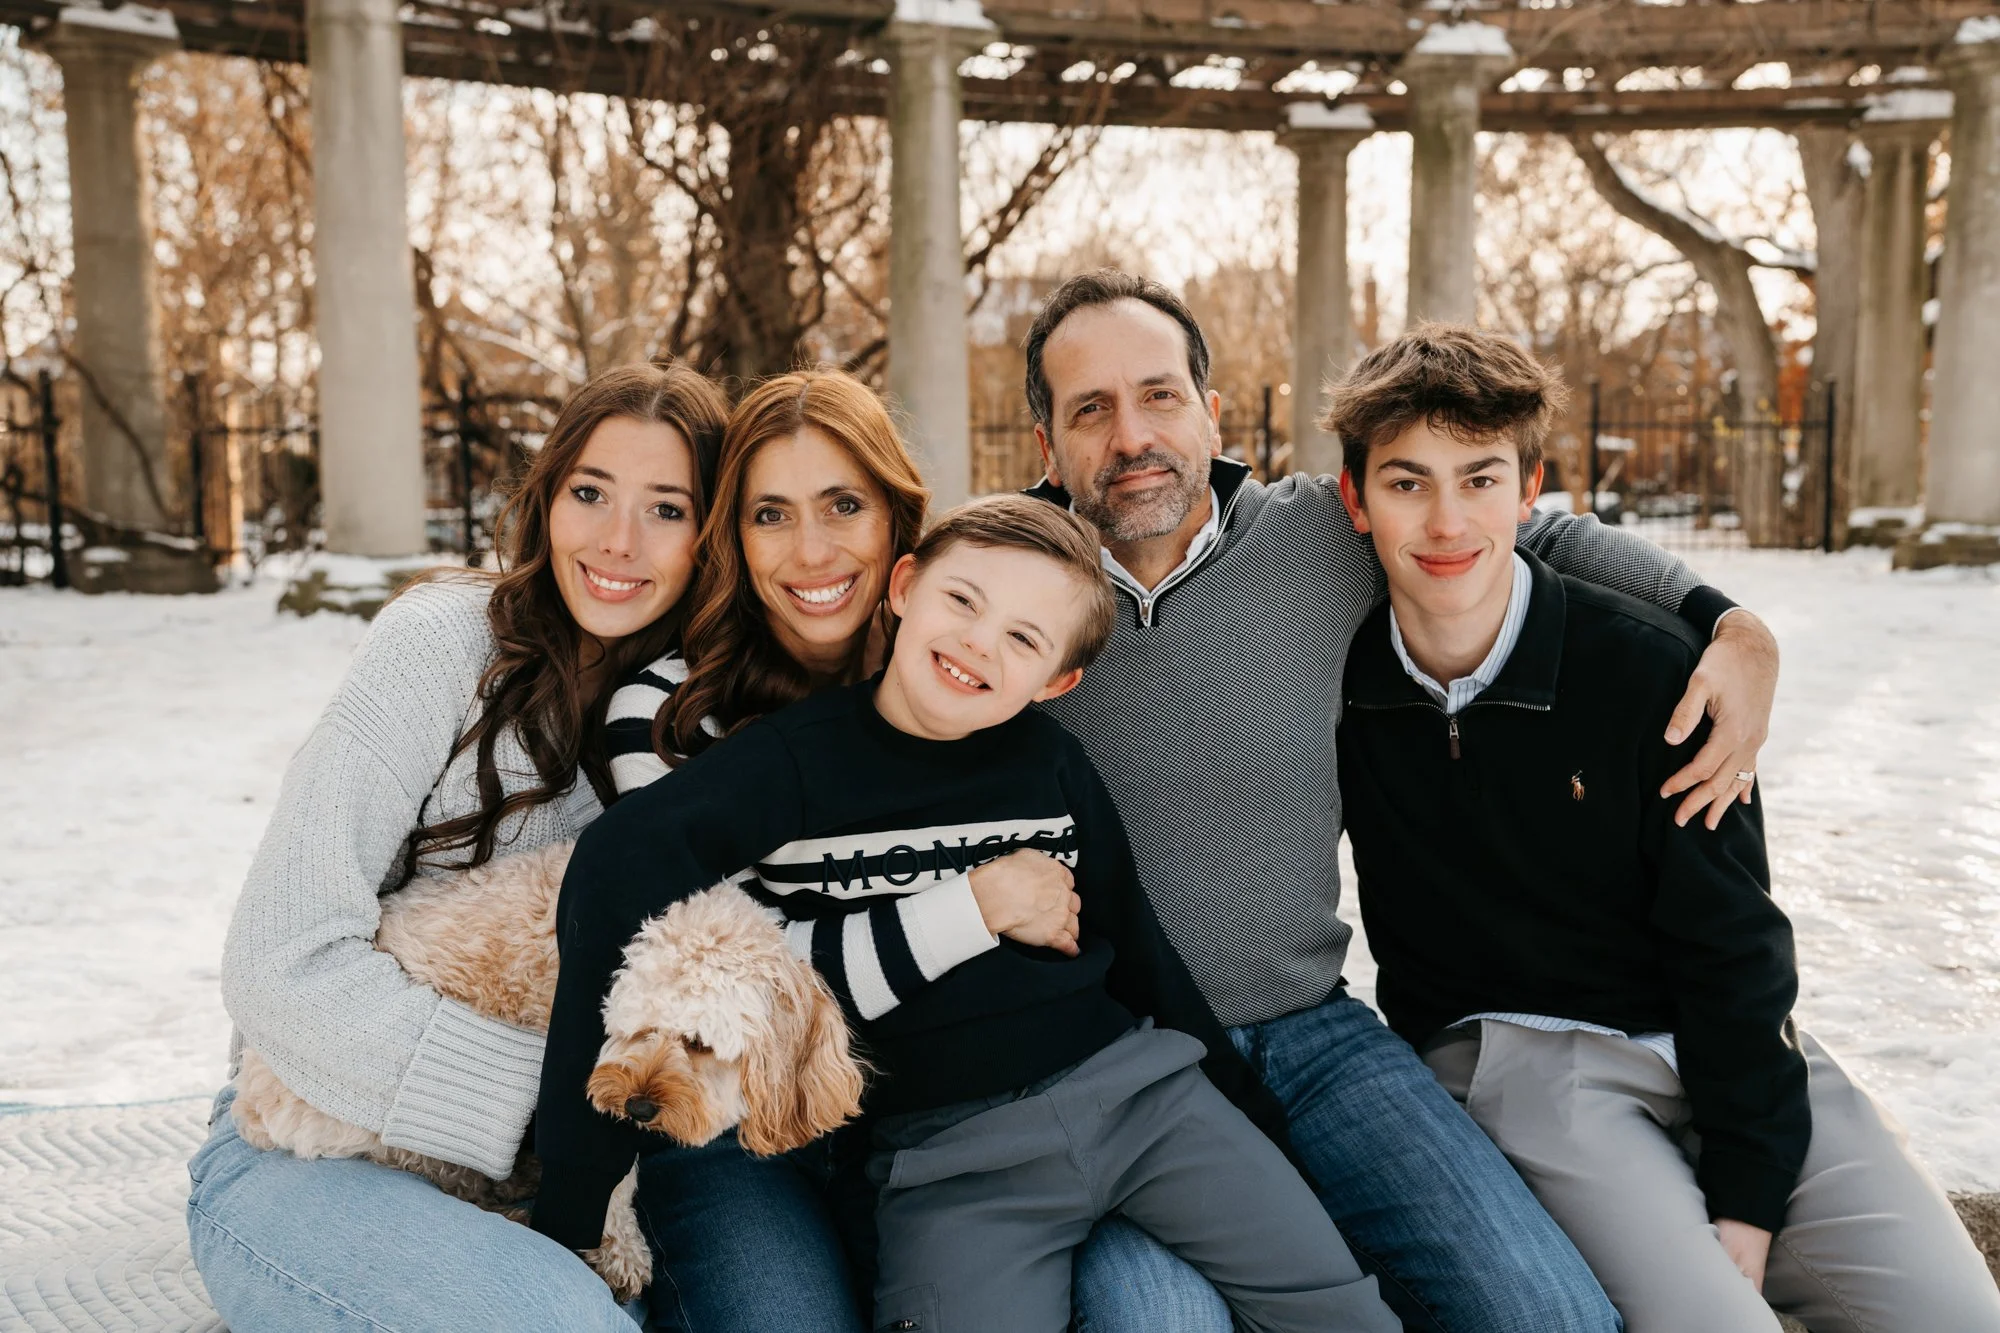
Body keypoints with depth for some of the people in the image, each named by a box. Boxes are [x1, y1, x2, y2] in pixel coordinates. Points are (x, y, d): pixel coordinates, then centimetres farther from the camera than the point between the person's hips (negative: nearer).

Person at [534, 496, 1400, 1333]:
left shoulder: (1051, 763, 4)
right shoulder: (798, 760, -7)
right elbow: (623, 863, -23)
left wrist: (1255, 1114, 18)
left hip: (1131, 1082, 3)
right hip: (946, 1151, -3)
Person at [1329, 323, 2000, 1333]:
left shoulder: (1651, 669, -9)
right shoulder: (1340, 684, -6)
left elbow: (1730, 946, -6)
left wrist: (1743, 1205, -10)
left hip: (1717, 1047, 2)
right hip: (1502, 1053, -1)